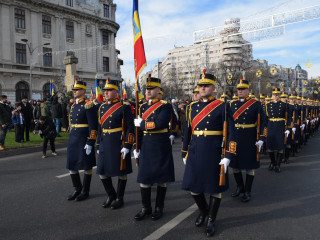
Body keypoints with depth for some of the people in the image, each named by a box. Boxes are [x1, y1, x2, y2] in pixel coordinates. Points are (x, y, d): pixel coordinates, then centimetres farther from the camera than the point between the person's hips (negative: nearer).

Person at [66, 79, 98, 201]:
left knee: (86, 166, 5)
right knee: (71, 166, 12)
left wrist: (90, 143, -19)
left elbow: (93, 126, -16)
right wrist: (72, 139, 20)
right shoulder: (73, 105, 13)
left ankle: (86, 191, 19)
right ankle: (77, 189, 29)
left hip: (84, 140, -8)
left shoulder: (88, 105, -11)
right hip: (72, 140, 8)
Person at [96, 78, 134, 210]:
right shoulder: (102, 107, 11)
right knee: (102, 172, 9)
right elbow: (100, 127, 17)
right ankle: (111, 195, 30)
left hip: (118, 143, -6)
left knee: (121, 172, 5)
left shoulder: (124, 107, -8)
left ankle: (119, 199, 23)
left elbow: (130, 128, -11)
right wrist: (98, 144, 16)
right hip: (105, 143, 6)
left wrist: (127, 146, -16)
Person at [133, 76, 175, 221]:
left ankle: (159, 208, 22)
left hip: (161, 148, -5)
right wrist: (137, 147, 11)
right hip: (146, 147, 6)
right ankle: (146, 208, 21)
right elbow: (139, 129, 14)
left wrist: (141, 123, -12)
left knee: (161, 178, 7)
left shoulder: (164, 107, -8)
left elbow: (159, 124, -24)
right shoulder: (143, 107, 11)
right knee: (144, 178, 7)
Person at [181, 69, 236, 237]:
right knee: (193, 185, 9)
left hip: (213, 153, -4)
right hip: (195, 152, 4)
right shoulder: (193, 106, 8)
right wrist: (185, 153, 14)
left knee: (215, 187, 7)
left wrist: (228, 156, -14)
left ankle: (211, 221, 27)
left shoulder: (222, 106, -5)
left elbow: (231, 132, -8)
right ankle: (203, 211, 37)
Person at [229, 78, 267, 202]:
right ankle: (240, 187, 31)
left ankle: (247, 191, 19)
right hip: (234, 139, 4)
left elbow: (262, 122, -4)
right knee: (234, 164, 11)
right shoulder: (232, 104, 8)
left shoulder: (256, 104, -3)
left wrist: (261, 139, -11)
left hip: (249, 140, -4)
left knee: (249, 166, 5)